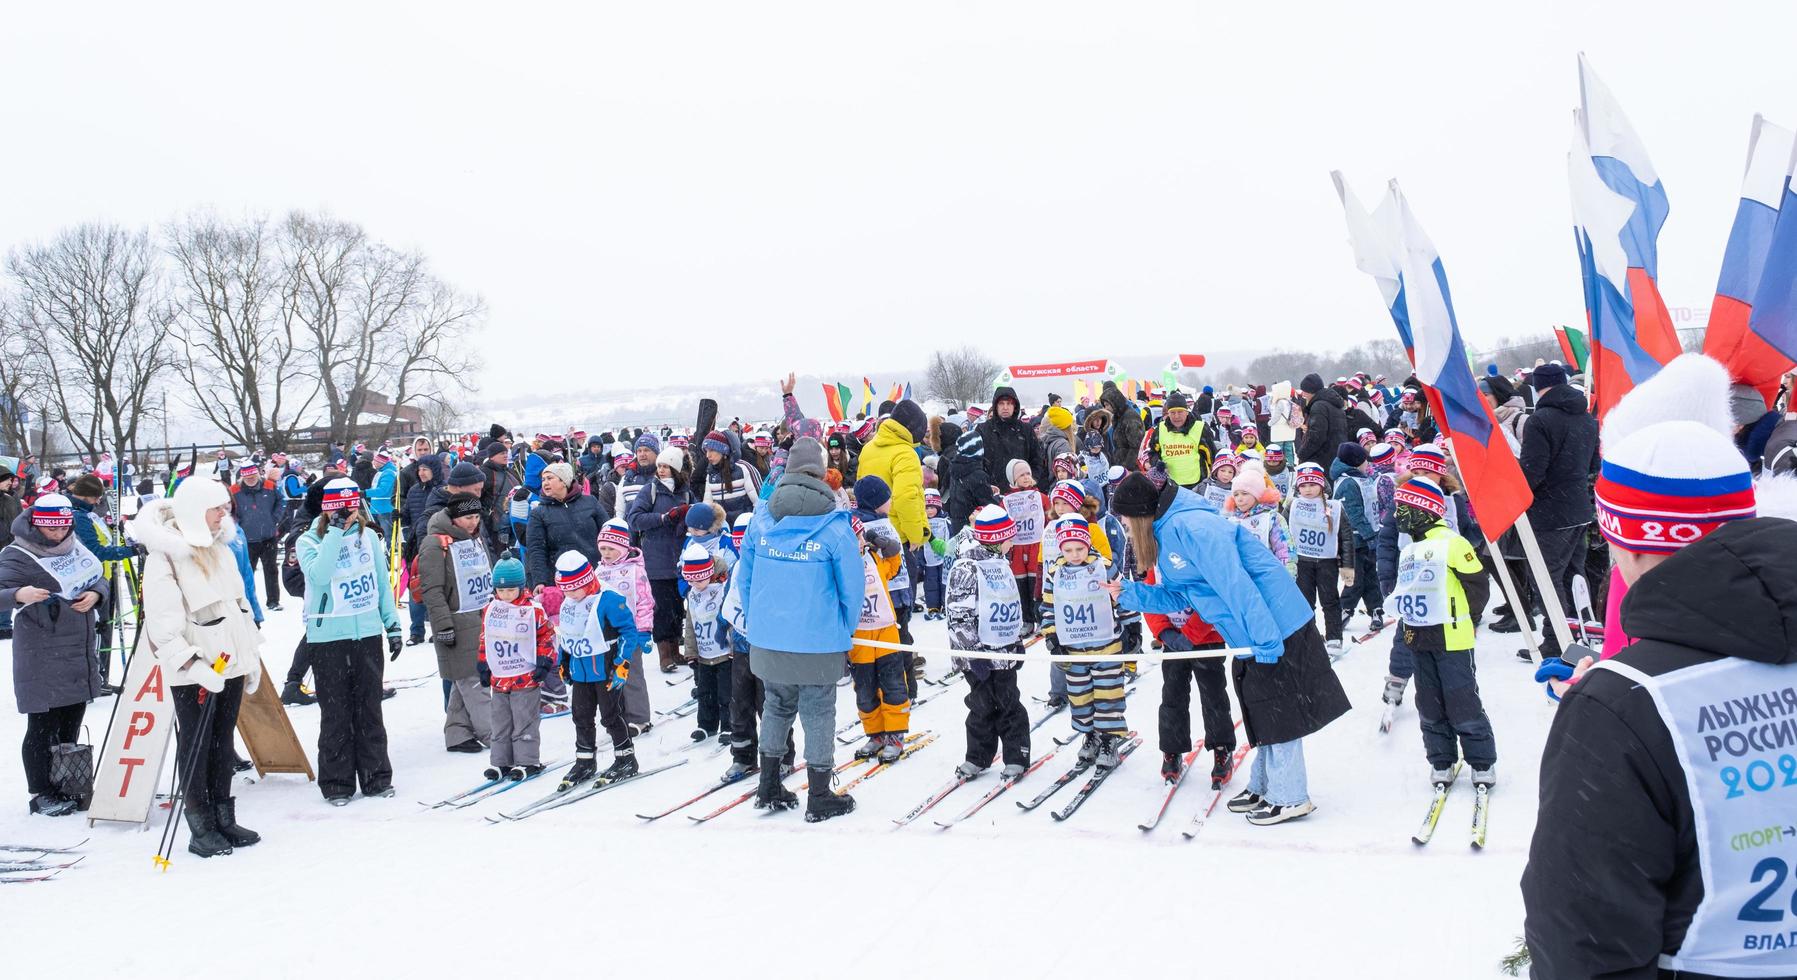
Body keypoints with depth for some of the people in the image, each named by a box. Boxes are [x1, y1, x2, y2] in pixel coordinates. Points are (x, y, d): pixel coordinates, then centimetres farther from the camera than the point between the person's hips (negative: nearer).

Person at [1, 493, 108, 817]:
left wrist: (95, 594, -7)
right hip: (41, 661, -6)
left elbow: (101, 583, 16)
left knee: (70, 728, 14)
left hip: (80, 656, 7)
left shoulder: (75, 549, 9)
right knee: (42, 728, 0)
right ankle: (41, 793, 10)